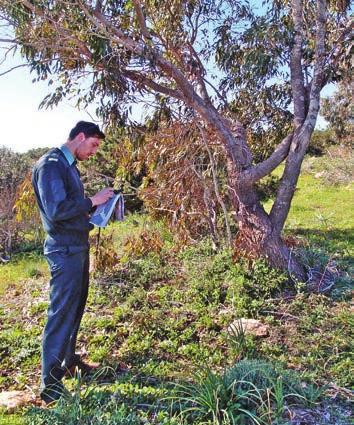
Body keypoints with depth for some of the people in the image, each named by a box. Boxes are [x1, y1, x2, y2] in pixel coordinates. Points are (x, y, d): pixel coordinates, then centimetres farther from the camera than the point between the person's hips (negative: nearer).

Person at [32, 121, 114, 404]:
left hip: (78, 247, 10)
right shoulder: (50, 165, -16)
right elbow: (56, 210, -25)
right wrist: (93, 201, -17)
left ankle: (68, 359, 37)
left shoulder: (69, 166, 14)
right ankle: (51, 385, 6)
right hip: (65, 251, -10)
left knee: (75, 307, 20)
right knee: (62, 313, -5)